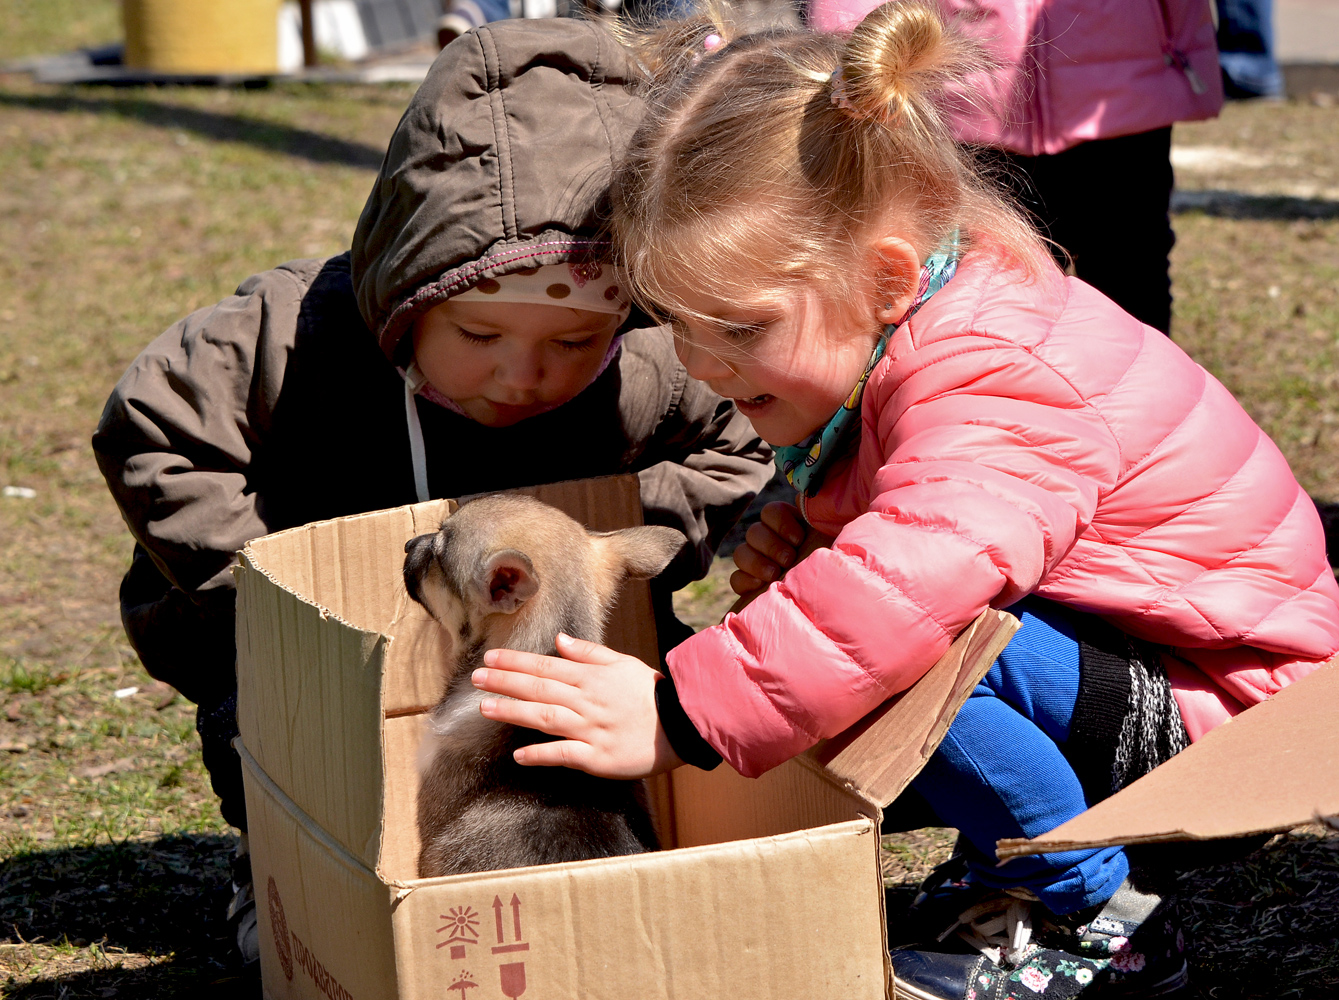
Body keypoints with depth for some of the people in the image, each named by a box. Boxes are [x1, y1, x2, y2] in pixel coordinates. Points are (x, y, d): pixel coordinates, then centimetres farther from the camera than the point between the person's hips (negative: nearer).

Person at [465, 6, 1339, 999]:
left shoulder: (995, 380, -30)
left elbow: (907, 589, -47)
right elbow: (888, 520, 21)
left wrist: (677, 716, -46)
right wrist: (805, 531, -2)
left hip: (1221, 694, -10)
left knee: (908, 652, -31)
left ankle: (1090, 916, -10)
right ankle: (1011, 872, 11)